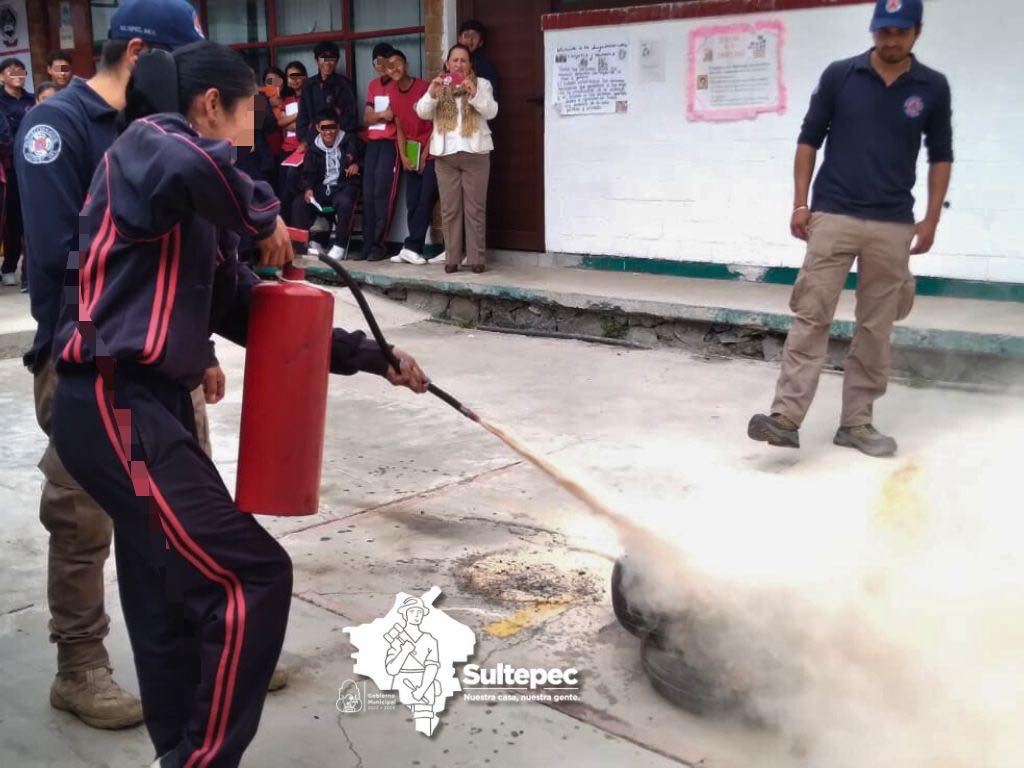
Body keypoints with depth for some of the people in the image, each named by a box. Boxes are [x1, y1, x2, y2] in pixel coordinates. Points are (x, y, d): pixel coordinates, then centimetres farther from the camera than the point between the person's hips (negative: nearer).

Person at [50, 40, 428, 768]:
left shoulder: (200, 218, 20)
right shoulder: (148, 141, -5)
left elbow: (254, 313, 22)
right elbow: (191, 165, -32)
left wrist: (371, 356, 22)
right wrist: (265, 214, -12)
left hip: (150, 405, 10)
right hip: (119, 408, -10)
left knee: (170, 599, 16)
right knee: (253, 578, -12)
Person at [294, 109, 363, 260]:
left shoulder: (350, 141, 3)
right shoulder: (314, 149, 12)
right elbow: (308, 173, 16)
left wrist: (358, 166, -10)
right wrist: (308, 189, -4)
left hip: (345, 186, -4)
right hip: (322, 188, 4)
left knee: (344, 202, -39)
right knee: (300, 203, -19)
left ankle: (339, 246, -29)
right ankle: (310, 242, -8)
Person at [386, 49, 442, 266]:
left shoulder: (425, 88, -10)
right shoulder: (393, 93, 7)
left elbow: (435, 124, -8)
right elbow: (400, 127, 12)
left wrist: (424, 156, -8)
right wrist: (403, 156, 1)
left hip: (430, 153, -6)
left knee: (425, 201, -10)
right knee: (412, 203, 3)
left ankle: (411, 247, -8)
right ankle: (413, 249, 5)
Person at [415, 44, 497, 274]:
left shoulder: (481, 84, 7)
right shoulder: (438, 87, 13)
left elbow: (491, 112, -7)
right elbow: (422, 113, -1)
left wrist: (474, 93, -23)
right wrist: (431, 94, -19)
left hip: (475, 153, -2)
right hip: (446, 154, 2)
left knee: (475, 208, -1)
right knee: (449, 209, 2)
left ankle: (477, 258, 2)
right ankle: (452, 258, 6)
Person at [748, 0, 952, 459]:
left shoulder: (933, 88, 4)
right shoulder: (839, 75, 1)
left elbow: (941, 156, 11)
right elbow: (809, 140, 5)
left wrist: (931, 218, 3)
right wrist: (800, 203, -1)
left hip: (893, 227, 2)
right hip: (832, 217, -2)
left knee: (876, 328, 5)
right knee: (811, 317, -8)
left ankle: (856, 422, 14)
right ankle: (786, 416, -11)